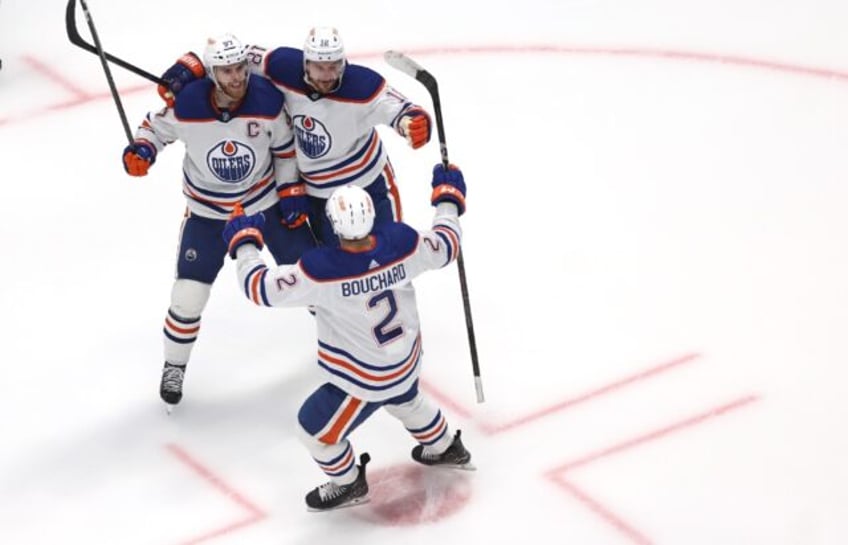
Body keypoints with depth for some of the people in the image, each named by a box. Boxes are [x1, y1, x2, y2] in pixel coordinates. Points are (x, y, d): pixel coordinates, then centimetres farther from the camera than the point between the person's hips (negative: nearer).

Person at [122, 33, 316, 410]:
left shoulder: (268, 100, -22)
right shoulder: (186, 104, -26)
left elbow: (286, 149, -5)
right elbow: (157, 127, -4)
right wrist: (140, 151, -23)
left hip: (266, 200, 1)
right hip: (207, 212, -1)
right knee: (188, 295, -3)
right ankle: (174, 366, 22)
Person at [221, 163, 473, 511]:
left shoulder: (320, 270, -36)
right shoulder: (401, 241, -23)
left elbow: (260, 286, -26)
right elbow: (444, 248, -2)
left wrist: (244, 241, -8)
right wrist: (449, 198, 15)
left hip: (366, 379, -6)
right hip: (407, 361, 6)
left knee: (315, 429, 19)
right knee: (405, 401, 38)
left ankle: (348, 484, 42)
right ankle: (446, 450, 61)